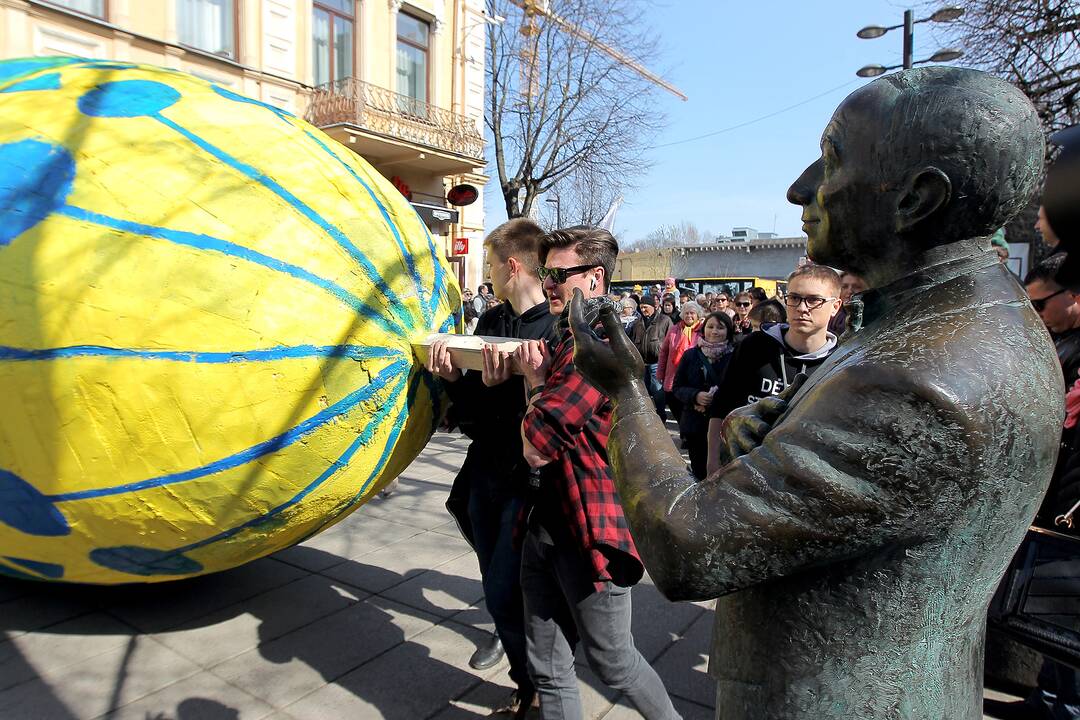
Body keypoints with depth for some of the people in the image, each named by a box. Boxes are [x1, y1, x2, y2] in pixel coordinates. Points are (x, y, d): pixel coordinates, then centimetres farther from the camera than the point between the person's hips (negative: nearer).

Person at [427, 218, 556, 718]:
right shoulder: (489, 321, 7)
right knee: (499, 591, 16)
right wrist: (453, 378, -11)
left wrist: (503, 387, -31)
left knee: (504, 595, -2)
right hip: (486, 475, 6)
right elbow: (470, 413, 8)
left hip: (531, 480, -6)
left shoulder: (560, 328, -14)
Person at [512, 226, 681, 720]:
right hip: (548, 522, 9)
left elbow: (536, 449, -24)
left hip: (590, 530, -8)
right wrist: (537, 379, -6)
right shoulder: (568, 341, 13)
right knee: (548, 669, 15)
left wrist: (535, 380, -7)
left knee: (610, 660, 14)